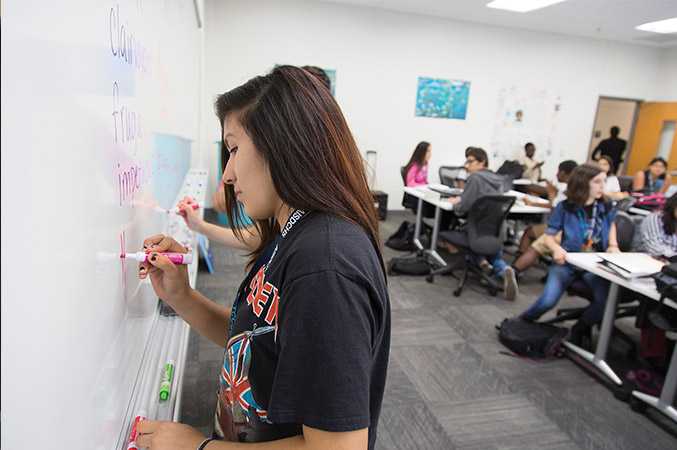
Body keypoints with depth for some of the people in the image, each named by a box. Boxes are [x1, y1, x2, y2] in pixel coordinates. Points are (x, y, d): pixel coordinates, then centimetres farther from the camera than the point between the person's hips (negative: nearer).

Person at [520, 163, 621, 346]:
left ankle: (579, 330, 9)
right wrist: (557, 248, -25)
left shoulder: (606, 206, 2)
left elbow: (611, 224, 25)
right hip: (567, 262, -3)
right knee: (548, 300, -21)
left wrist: (613, 245, 8)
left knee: (606, 301, -22)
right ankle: (524, 321, 13)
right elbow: (549, 236, -4)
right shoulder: (565, 207, -7)